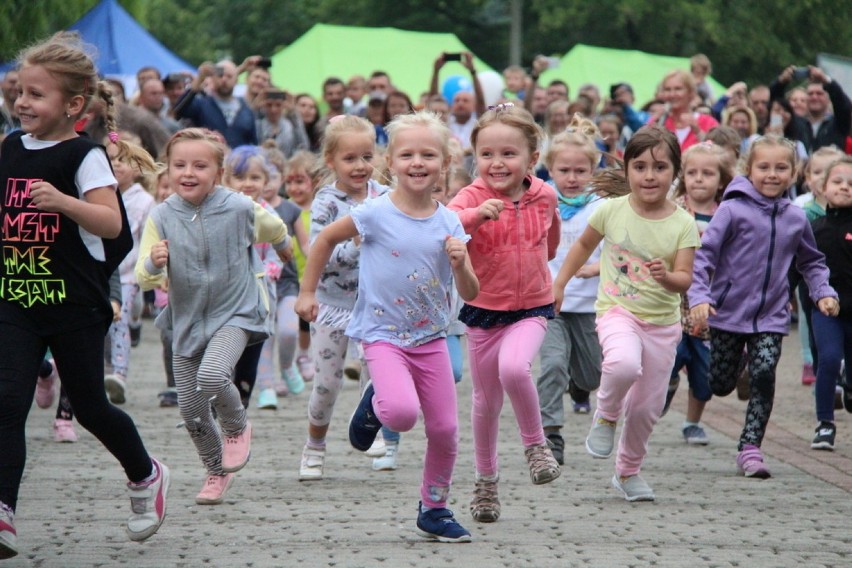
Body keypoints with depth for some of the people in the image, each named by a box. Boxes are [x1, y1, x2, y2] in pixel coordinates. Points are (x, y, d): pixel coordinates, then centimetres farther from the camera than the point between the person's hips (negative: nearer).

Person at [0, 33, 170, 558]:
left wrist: (63, 201, -35)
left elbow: (112, 223, -22)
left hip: (74, 302, -5)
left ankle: (147, 477, 35)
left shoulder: (84, 157, -10)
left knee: (90, 406, 9)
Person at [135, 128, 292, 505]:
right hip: (187, 321, 3)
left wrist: (283, 248, 31)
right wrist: (154, 263, -31)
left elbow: (275, 231, 11)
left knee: (212, 375, -29)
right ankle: (216, 472, 32)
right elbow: (145, 278, -9)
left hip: (236, 313, -3)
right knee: (191, 412, 6)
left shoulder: (240, 208, -13)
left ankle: (237, 427, 3)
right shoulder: (161, 217, -10)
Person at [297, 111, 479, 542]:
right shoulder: (375, 214, -11)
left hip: (431, 337, 4)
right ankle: (374, 406, 10)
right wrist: (307, 292, 9)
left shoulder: (449, 224, -2)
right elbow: (326, 239, 6)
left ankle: (434, 509, 24)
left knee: (445, 429, 3)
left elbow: (470, 294, -1)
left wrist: (460, 264, -21)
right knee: (403, 413, -27)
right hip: (384, 334, -4)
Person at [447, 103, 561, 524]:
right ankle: (486, 481, 31)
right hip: (483, 309, 0)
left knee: (513, 368, -30)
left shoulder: (544, 196, -4)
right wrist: (476, 214, -48)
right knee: (486, 401, 11)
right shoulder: (473, 197, -13)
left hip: (531, 307, 0)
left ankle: (535, 442, -6)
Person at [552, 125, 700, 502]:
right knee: (624, 364, -35)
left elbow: (685, 280, -12)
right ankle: (606, 415, -3)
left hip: (663, 322, 2)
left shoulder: (683, 224, -7)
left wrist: (668, 277, -33)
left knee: (648, 406, 8)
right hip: (618, 312, -2)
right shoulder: (612, 210, -7)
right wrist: (558, 284, 15)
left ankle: (628, 471, 33)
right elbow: (584, 245, 12)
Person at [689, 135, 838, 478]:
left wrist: (823, 292, 4)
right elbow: (704, 254, -11)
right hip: (728, 313, -2)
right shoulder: (733, 210, -9)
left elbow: (811, 262, 20)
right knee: (721, 386, 6)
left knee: (764, 377, -15)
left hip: (771, 318, 2)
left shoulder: (795, 219, 4)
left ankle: (750, 448, -6)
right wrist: (699, 296, -23)